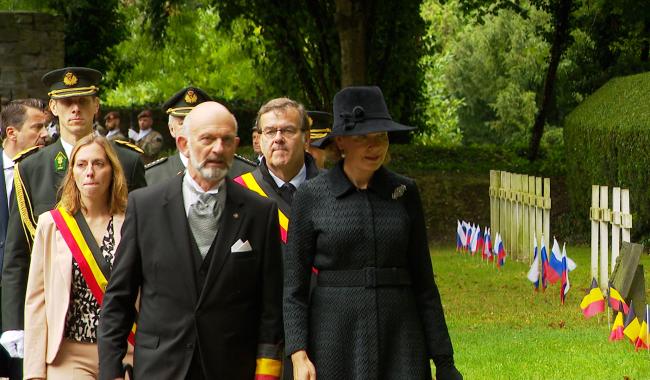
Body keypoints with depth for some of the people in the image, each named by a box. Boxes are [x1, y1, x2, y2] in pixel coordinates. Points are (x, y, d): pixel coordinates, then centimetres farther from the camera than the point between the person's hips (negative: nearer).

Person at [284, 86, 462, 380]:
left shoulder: (405, 192, 7)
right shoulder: (311, 196, 0)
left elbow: (423, 281, 9)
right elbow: (293, 285, 0)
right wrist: (298, 354, -10)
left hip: (400, 338, 2)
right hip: (335, 338, -1)